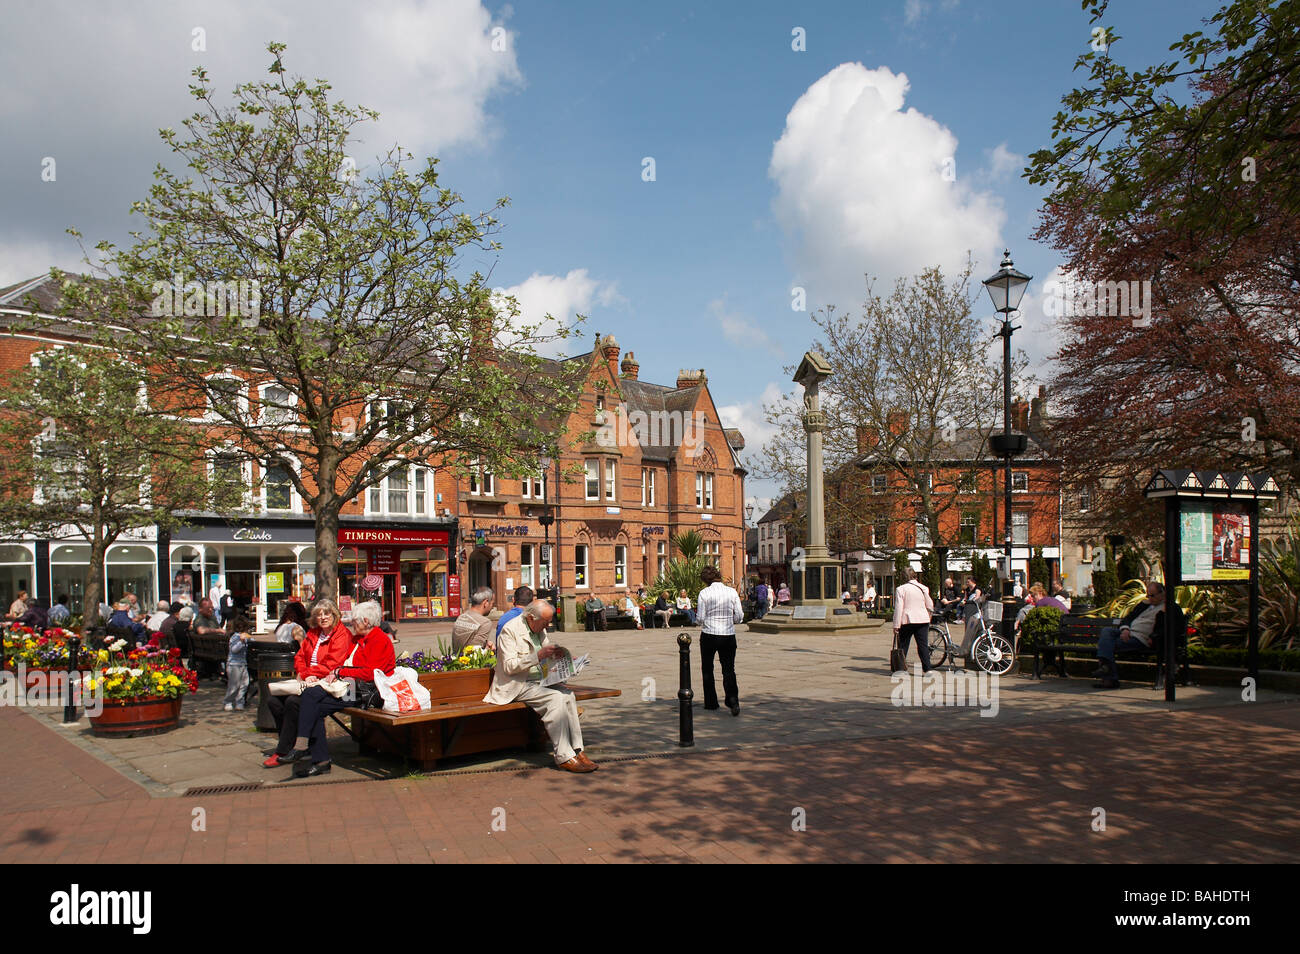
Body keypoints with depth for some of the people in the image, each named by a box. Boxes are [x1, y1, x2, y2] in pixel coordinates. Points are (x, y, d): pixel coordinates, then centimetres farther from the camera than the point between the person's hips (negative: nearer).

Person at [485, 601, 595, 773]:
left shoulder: (539, 629, 10)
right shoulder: (510, 630, -14)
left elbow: (546, 653, 23)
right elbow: (509, 666, -20)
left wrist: (557, 653, -1)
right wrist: (538, 656, -26)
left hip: (536, 681, 8)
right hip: (516, 685, -8)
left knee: (567, 695, -15)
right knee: (556, 698, -27)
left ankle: (576, 750, -12)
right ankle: (564, 757, -22)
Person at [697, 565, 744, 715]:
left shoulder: (704, 593, -8)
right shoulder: (732, 592, 0)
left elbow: (701, 619, -8)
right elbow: (739, 617, -1)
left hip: (709, 635, -2)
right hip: (728, 635, 2)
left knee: (707, 669, 16)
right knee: (729, 670, 8)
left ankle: (711, 702, 20)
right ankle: (733, 699, -13)